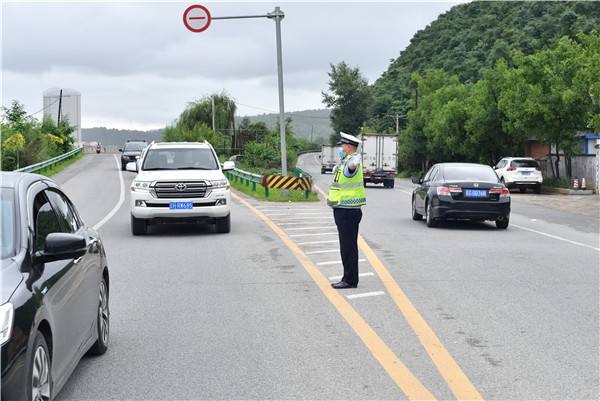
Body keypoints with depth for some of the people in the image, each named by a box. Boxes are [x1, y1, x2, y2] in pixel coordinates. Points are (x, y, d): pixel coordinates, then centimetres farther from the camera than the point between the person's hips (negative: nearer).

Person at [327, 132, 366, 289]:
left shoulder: (352, 160, -18)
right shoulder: (346, 162, 15)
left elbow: (352, 166, -45)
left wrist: (354, 163, -67)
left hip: (348, 211, -11)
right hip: (343, 210, 11)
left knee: (348, 246, -7)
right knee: (347, 246, 14)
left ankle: (350, 280, -3)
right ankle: (349, 279, 21)